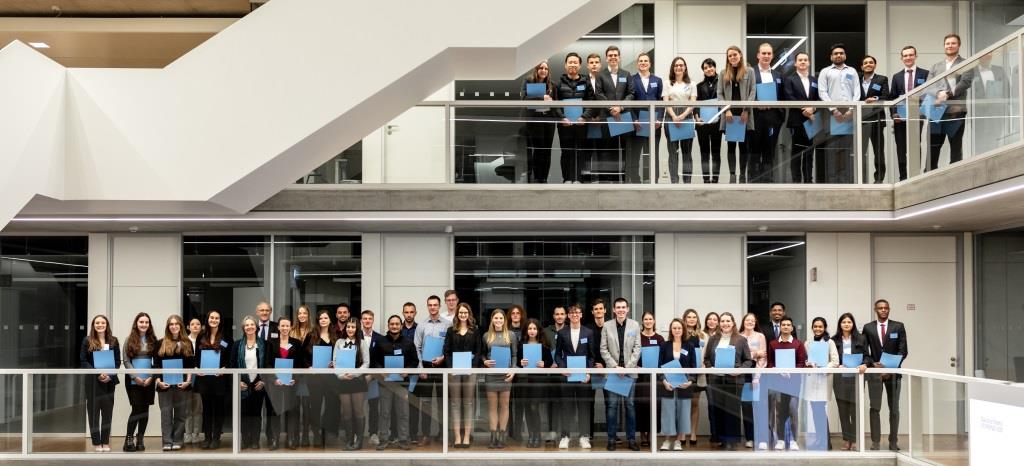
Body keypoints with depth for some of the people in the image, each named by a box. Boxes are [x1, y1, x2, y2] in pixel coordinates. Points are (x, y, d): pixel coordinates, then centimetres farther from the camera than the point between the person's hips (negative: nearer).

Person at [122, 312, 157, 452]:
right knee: (137, 409, -9)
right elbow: (126, 361, -2)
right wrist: (135, 377, -11)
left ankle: (140, 439, 13)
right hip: (134, 381, -2)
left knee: (145, 409, 5)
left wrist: (151, 377, -8)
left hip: (149, 381, 2)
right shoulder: (130, 340, 1)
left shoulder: (153, 340, 5)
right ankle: (128, 439, -1)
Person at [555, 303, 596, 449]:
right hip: (567, 374, 0)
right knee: (567, 406, 1)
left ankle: (584, 437, 8)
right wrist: (562, 368, -8)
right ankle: (565, 436, 6)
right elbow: (557, 354, 7)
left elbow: (592, 355, 6)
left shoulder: (589, 332, 6)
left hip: (583, 375, 0)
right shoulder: (562, 333, 6)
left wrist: (588, 372, -5)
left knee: (584, 406, 2)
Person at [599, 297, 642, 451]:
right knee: (612, 405, 0)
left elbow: (637, 348, 1)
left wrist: (627, 367, -9)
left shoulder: (635, 325, 4)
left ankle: (631, 438, 10)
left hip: (630, 371, 0)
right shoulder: (607, 327, 2)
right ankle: (611, 438, 7)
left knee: (630, 404, 3)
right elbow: (603, 349, 1)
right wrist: (615, 366, -9)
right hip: (612, 371, 0)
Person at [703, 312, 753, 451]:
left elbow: (748, 360, 2)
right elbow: (706, 358, 13)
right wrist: (710, 368, -5)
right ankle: (721, 439, 13)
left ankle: (731, 441, 5)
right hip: (716, 380, 3)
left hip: (734, 380, -3)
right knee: (718, 410, 5)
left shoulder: (741, 340, 2)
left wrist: (739, 370, -13)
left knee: (732, 410, -2)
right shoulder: (713, 339, 11)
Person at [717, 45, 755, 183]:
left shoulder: (749, 71, 6)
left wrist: (746, 110, -11)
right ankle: (732, 174, 5)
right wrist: (727, 110, -8)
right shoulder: (724, 73, 11)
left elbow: (752, 92, 0)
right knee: (730, 145, 3)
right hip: (729, 114, 1)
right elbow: (719, 93, 6)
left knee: (744, 145, 1)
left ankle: (743, 174, 8)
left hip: (744, 114, -1)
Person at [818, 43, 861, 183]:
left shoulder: (852, 71, 18)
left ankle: (846, 179, -2)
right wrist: (833, 109, -10)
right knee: (831, 148, -7)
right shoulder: (825, 72, 12)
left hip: (849, 113, 2)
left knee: (848, 148, -2)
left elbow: (857, 92, 10)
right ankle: (831, 179, -6)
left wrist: (851, 109, -5)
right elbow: (822, 92, 2)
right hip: (832, 113, -2)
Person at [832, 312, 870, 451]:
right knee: (843, 410, 4)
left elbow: (867, 356, 4)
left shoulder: (861, 339, 4)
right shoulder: (834, 340, 5)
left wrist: (864, 365, -15)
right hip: (840, 379, 1)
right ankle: (846, 440, 11)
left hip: (855, 378, -1)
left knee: (855, 409, -4)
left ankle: (855, 440, 2)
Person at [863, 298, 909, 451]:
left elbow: (903, 351, -2)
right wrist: (873, 363, -11)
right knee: (874, 408, -3)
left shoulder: (898, 327, 2)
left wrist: (892, 367, -13)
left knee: (894, 409, 5)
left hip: (893, 371, 0)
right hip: (875, 370, 0)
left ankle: (893, 442, 11)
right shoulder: (868, 328, 4)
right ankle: (875, 441, 0)